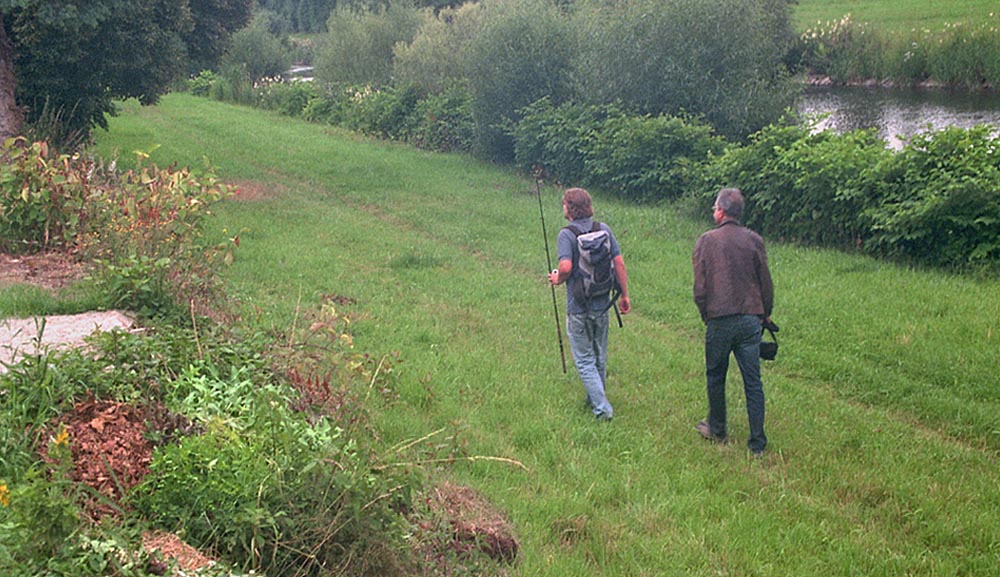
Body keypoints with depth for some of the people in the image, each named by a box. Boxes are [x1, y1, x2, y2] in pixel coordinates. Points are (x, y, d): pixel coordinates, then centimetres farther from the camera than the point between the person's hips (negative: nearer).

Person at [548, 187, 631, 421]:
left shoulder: (567, 234, -15)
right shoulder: (604, 229, 0)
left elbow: (566, 267, -28)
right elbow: (619, 263, -1)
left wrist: (557, 279, -6)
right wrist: (624, 295, 7)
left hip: (578, 307, -5)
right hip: (602, 304, 5)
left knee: (584, 360, 5)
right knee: (600, 356, 20)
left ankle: (602, 408, 0)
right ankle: (595, 399, 35)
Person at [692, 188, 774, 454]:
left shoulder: (707, 241, -5)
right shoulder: (754, 240, 1)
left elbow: (699, 287, -5)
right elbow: (766, 283, 5)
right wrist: (766, 313, 19)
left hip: (720, 320, -2)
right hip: (751, 319, 2)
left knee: (715, 377, 16)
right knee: (753, 381, 5)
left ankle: (717, 430, 30)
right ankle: (757, 442, 7)